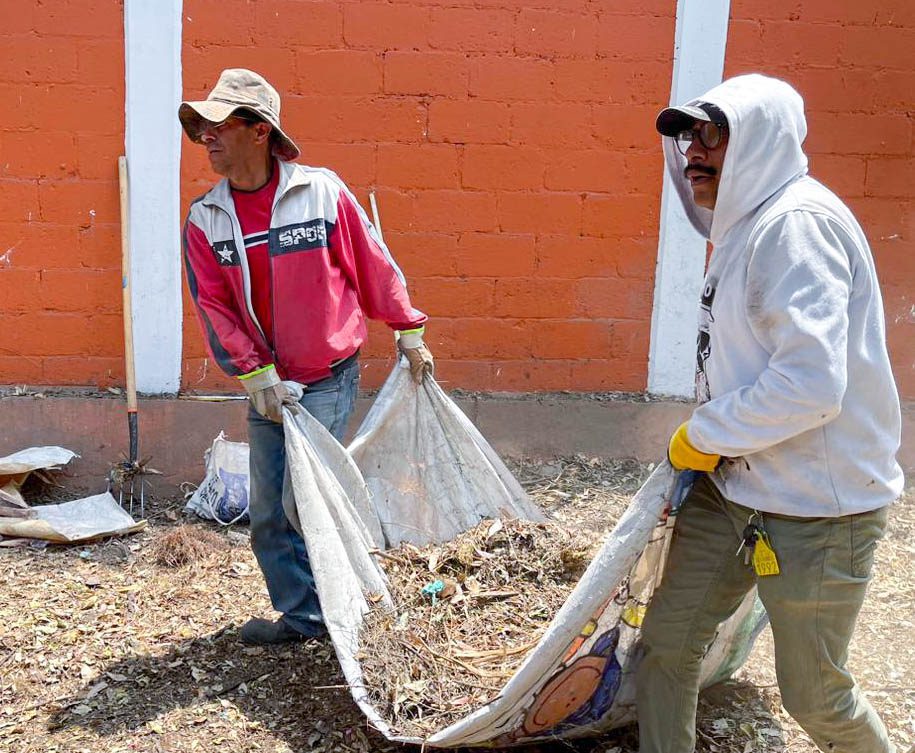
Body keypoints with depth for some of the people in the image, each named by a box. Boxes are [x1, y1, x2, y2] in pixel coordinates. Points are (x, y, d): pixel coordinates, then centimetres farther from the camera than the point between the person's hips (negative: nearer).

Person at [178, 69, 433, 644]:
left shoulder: (323, 192, -11)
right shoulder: (205, 220, -1)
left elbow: (375, 267, -2)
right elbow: (215, 308, -2)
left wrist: (410, 336, 5)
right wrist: (258, 378, -10)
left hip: (329, 379, -4)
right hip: (267, 386, 5)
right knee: (267, 514, 8)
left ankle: (308, 614, 15)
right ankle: (300, 613, 27)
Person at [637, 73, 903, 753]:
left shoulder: (798, 221, -20)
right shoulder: (747, 225, 10)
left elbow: (810, 384, -30)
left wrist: (702, 437, -16)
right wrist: (708, 445, 12)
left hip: (817, 510, -9)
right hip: (734, 487, 9)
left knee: (813, 693, 9)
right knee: (667, 641, 12)